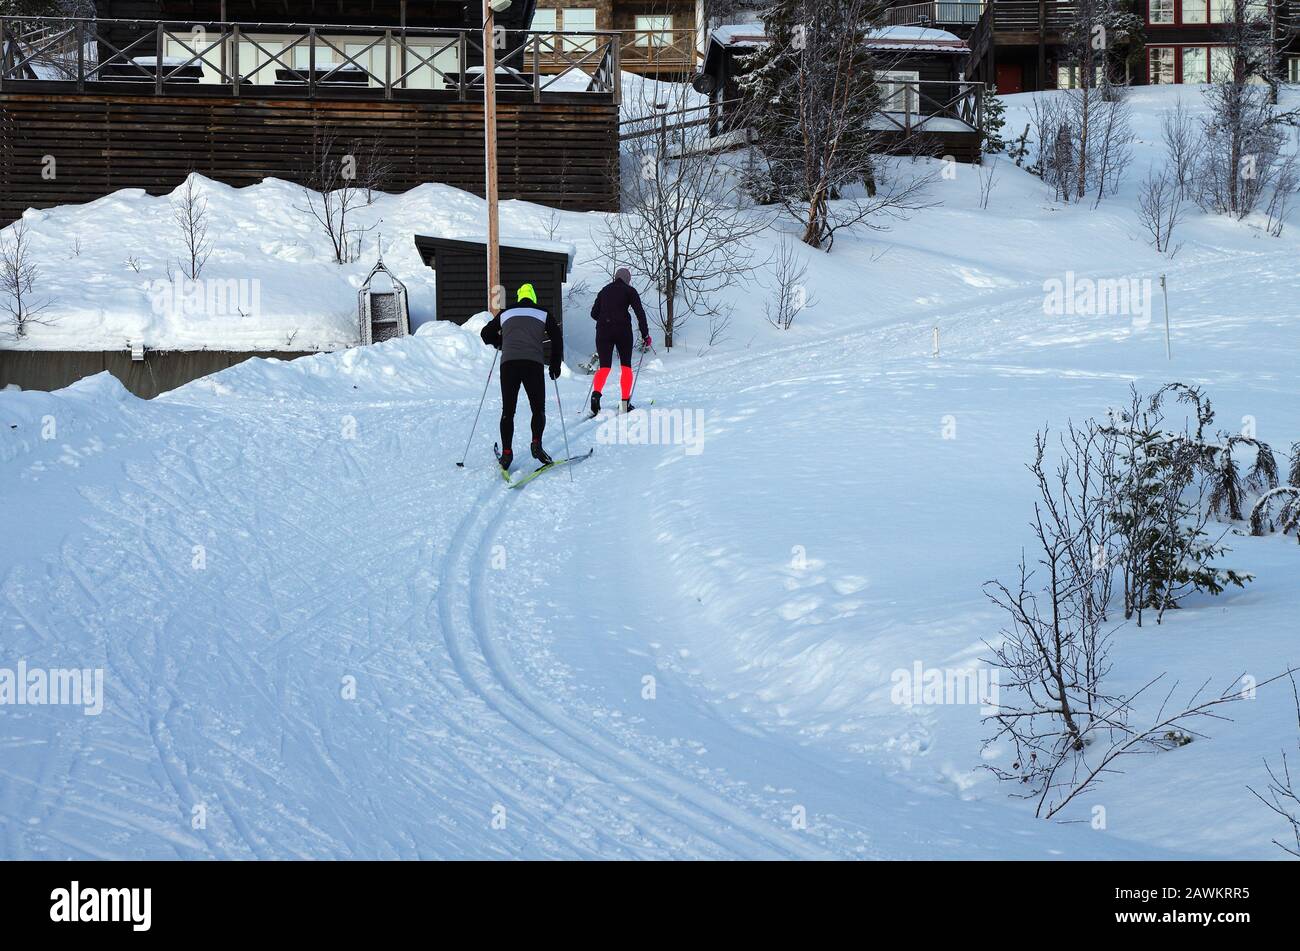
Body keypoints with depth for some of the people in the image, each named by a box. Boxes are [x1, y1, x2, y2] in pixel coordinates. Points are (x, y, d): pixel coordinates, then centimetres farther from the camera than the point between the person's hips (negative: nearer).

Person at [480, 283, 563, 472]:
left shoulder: (505, 314, 20)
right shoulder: (543, 314, 16)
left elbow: (486, 334, 27)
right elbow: (557, 339, 9)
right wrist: (555, 365, 18)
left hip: (509, 363, 1)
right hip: (534, 363, -1)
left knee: (508, 411, 7)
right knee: (538, 409, 9)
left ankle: (507, 452, -3)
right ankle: (537, 444, -13)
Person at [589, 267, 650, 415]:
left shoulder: (604, 290, 18)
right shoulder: (629, 290, 6)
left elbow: (594, 313, 19)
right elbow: (640, 313, -3)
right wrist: (645, 335, 1)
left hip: (603, 330, 3)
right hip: (622, 329, -3)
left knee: (604, 367, 1)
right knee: (626, 365, 11)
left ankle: (596, 393, -27)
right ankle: (625, 403, 5)